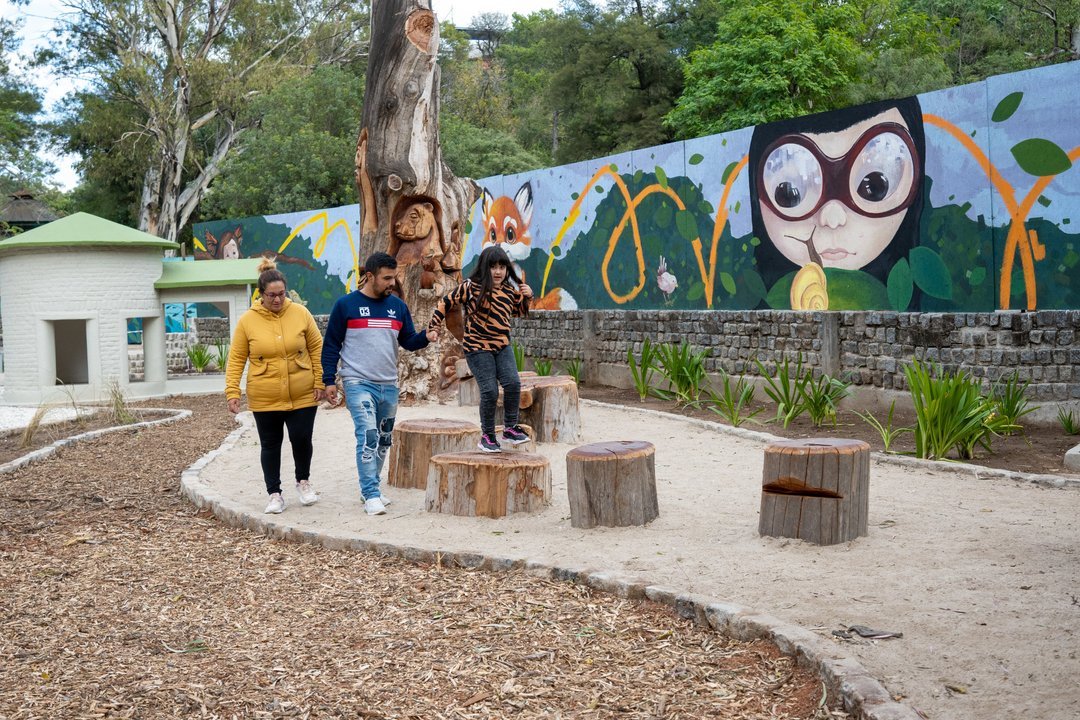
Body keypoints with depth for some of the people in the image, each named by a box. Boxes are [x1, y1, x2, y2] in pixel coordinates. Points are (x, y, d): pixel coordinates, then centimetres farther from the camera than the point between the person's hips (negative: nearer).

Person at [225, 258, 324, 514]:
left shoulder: (300, 313, -3)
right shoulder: (247, 320, -5)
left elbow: (317, 348, 3)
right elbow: (236, 359, -1)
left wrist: (319, 382, 0)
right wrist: (232, 392, -6)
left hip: (302, 395, 0)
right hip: (264, 399, 0)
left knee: (301, 439, 0)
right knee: (270, 445, 8)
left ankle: (303, 481, 27)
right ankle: (274, 494, 20)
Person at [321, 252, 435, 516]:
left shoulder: (398, 306, 8)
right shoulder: (346, 305, -4)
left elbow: (408, 341, 12)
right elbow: (331, 345, 0)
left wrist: (426, 337, -10)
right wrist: (328, 381, -4)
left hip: (389, 386, 6)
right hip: (358, 383, -5)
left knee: (383, 440, 13)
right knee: (368, 435, -17)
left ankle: (371, 488, 26)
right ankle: (371, 495, -15)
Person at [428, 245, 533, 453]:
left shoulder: (511, 290, 5)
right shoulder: (471, 287, -7)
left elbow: (518, 312, 23)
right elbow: (446, 303, 3)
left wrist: (526, 297, 4)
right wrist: (432, 326, -1)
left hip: (502, 346, 4)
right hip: (478, 347, -4)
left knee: (513, 383, -16)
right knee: (490, 391, -11)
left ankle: (510, 428, 2)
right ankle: (487, 436, 7)